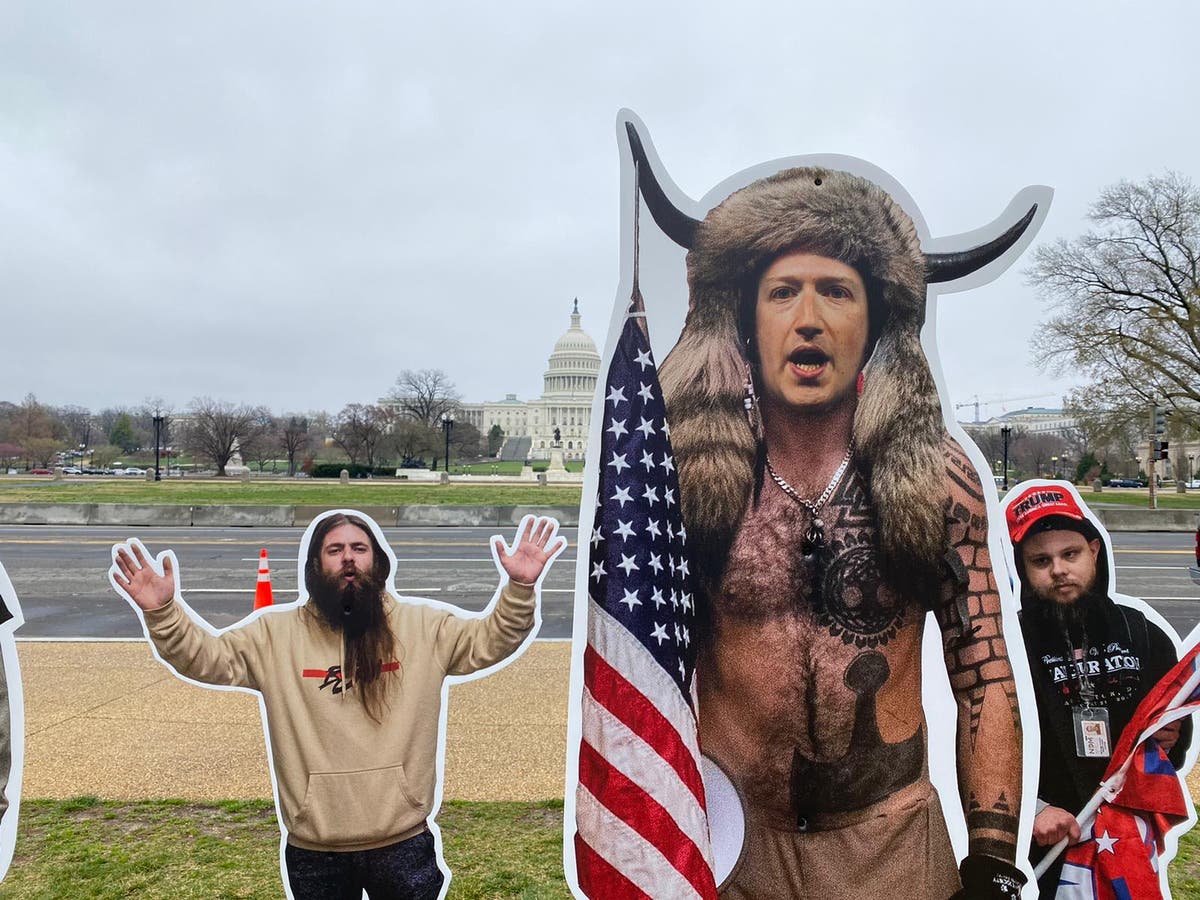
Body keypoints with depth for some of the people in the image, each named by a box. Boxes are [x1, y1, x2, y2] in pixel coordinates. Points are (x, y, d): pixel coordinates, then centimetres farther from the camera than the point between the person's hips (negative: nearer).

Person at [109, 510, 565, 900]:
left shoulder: (423, 624, -1)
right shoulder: (275, 631, 1)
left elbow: (490, 640, -3)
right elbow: (203, 656, -2)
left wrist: (519, 588, -19)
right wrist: (161, 610, -18)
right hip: (313, 851, 1)